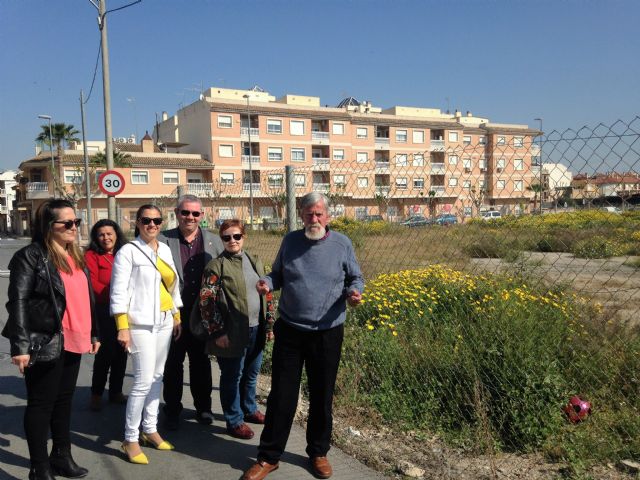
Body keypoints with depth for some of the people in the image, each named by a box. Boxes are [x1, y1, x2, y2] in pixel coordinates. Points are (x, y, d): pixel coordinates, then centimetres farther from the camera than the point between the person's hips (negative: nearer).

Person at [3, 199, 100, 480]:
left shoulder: (75, 256, 12)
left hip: (73, 341, 8)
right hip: (46, 344, -7)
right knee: (41, 403, 4)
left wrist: (93, 333, 19)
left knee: (64, 399, 17)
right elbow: (18, 301, -16)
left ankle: (62, 457, 32)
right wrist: (20, 346, -21)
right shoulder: (31, 256, -11)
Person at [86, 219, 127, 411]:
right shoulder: (91, 255, -3)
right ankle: (96, 394, 16)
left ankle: (116, 392, 25)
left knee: (121, 351, 11)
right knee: (106, 352, -1)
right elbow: (92, 284, -12)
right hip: (104, 311, -5)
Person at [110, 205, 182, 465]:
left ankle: (150, 429, 26)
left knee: (157, 377, 13)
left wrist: (177, 317, 15)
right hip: (141, 323, -6)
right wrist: (122, 328, -17)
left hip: (164, 321, 7)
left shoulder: (165, 249, 10)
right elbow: (118, 292, -12)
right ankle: (130, 439, 8)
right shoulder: (128, 251, -8)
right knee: (143, 381, -7)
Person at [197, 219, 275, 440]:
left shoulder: (255, 262, 10)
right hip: (232, 333, -6)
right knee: (232, 377, 7)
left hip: (256, 330, 6)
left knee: (251, 374, 20)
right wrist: (218, 332, -15)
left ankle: (249, 409, 40)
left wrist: (269, 323, 12)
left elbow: (267, 294, 15)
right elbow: (207, 301, -12)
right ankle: (234, 421, 22)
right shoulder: (216, 266, -8)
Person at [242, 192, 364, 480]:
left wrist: (354, 292, -16)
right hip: (289, 331, 1)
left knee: (321, 395, 13)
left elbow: (355, 278, 7)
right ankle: (269, 456, 22)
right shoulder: (290, 241, 2)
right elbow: (278, 275, 11)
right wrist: (267, 282, -11)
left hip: (327, 334, 0)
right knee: (281, 395, 6)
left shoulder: (342, 244, -2)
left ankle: (318, 453, 34)